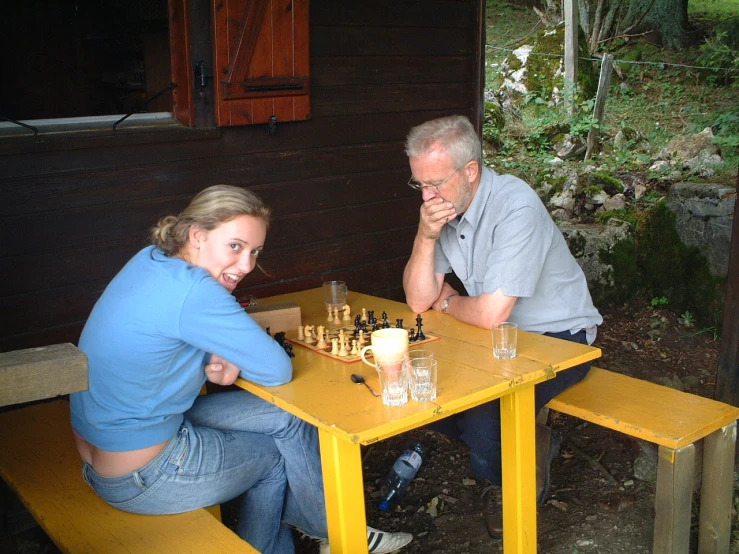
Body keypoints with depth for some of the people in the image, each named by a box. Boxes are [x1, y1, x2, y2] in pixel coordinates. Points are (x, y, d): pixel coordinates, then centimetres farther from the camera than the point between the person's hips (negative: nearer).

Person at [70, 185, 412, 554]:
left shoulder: (153, 260, -2)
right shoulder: (191, 289, -29)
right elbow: (278, 371, -22)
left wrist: (220, 359, -8)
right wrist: (225, 360, -3)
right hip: (141, 478, -8)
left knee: (284, 417, 11)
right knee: (283, 451, 8)